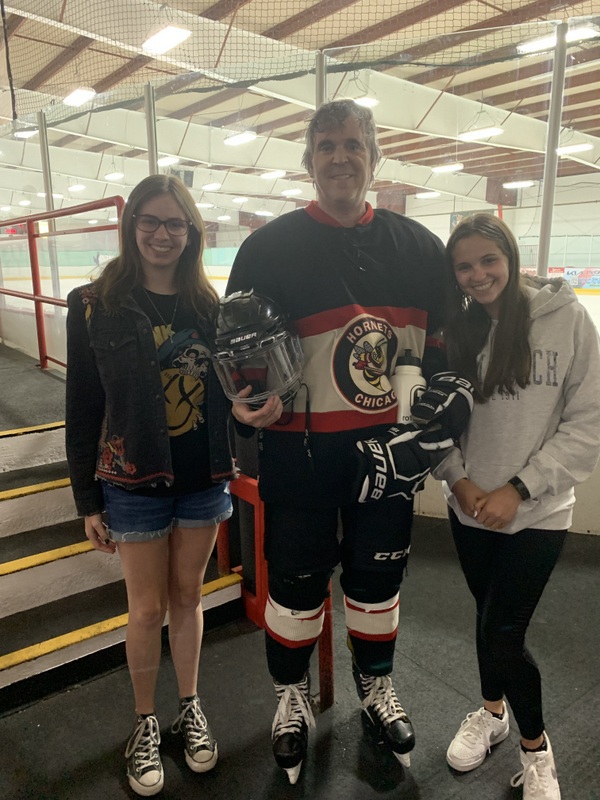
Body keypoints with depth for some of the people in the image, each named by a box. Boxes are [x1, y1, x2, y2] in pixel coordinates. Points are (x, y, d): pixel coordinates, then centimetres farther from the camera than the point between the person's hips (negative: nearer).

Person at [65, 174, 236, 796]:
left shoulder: (209, 307, 1)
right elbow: (83, 408, -4)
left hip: (203, 479, 2)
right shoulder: (95, 306, -6)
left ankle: (189, 707, 39)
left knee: (187, 597, 17)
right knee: (148, 609, 11)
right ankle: (145, 722, 36)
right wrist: (88, 500, -2)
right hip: (135, 484, -2)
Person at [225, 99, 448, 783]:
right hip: (300, 452, -3)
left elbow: (444, 342, 11)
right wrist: (249, 405, -20)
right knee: (297, 580, 12)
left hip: (389, 448, 3)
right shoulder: (268, 248, -5)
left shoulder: (420, 248, 5)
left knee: (379, 574, 19)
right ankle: (292, 697, 40)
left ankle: (376, 686, 46)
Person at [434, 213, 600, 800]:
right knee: (489, 616, 19)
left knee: (502, 634, -1)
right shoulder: (456, 330, 1)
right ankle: (491, 712, 45)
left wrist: (519, 488, -15)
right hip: (469, 507, 4)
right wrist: (459, 480, -10)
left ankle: (536, 749, 28)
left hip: (536, 514, -3)